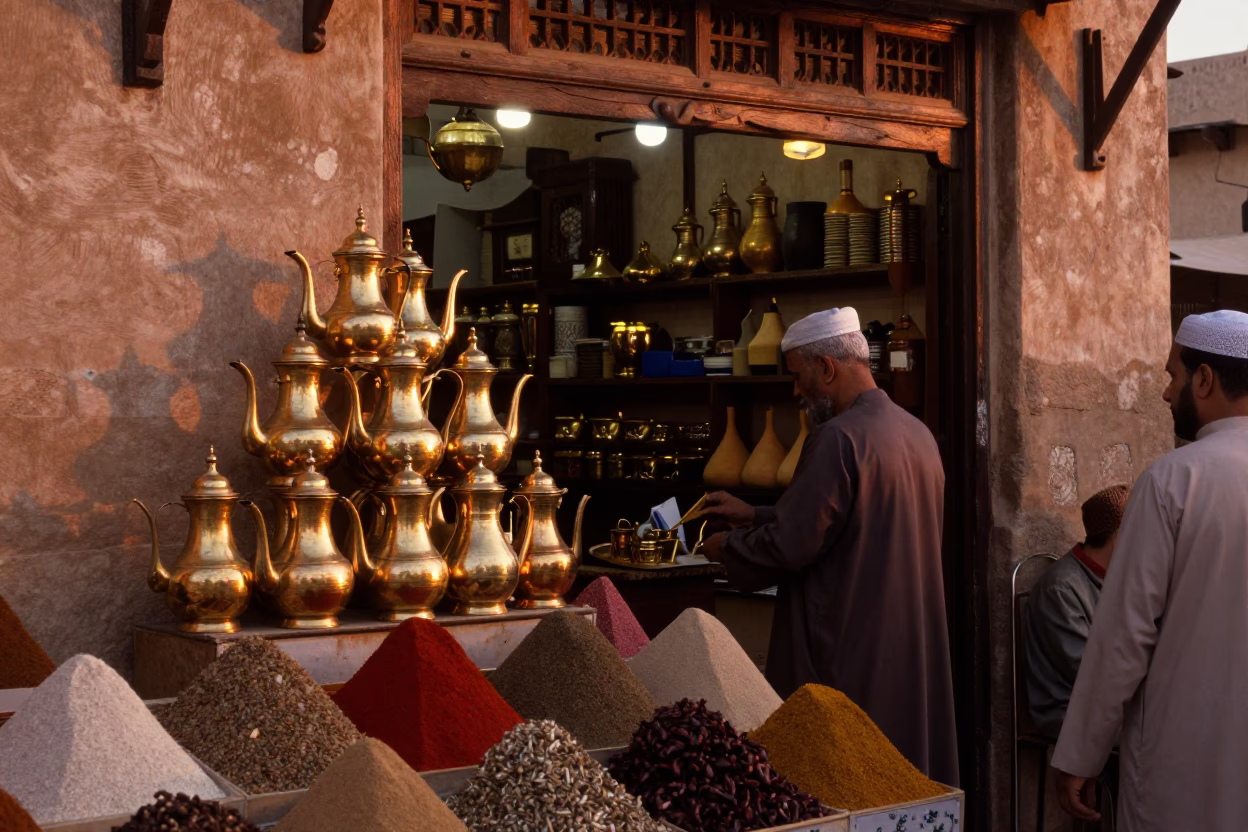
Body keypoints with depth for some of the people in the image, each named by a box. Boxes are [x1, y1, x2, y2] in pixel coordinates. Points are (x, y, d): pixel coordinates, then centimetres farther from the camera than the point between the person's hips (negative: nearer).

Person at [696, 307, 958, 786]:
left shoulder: (838, 438, -18)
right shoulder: (918, 433, 9)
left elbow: (790, 545, -19)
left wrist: (727, 547, 1)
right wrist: (754, 515, 20)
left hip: (848, 655, -9)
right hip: (916, 652, 9)